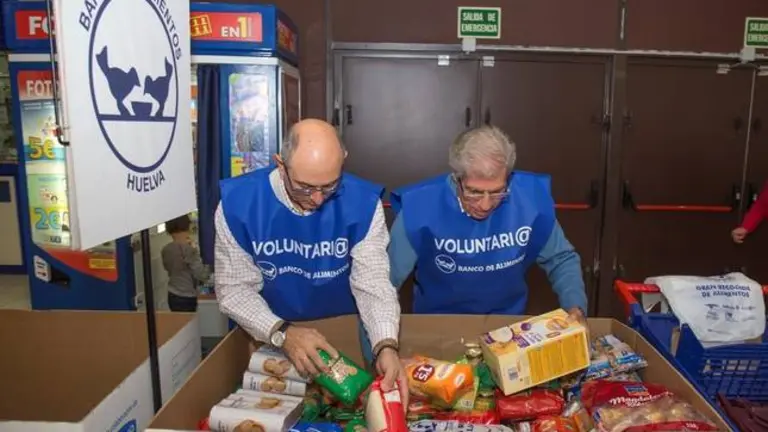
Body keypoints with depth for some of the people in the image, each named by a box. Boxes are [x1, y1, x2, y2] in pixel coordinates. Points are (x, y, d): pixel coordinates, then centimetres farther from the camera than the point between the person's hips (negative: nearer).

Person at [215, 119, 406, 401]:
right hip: (266, 338, 1)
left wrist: (386, 346, -32)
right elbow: (234, 288, -11)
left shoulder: (363, 202, -16)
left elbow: (373, 283, -14)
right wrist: (281, 332, -27)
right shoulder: (238, 202, -16)